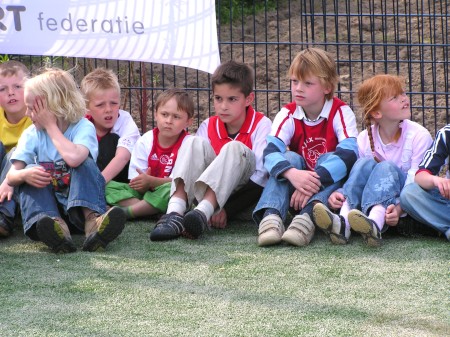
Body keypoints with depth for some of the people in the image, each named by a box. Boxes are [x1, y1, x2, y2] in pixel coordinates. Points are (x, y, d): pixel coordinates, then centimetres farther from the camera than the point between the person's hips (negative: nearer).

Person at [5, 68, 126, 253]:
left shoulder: (83, 127, -9)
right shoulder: (32, 134, 4)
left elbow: (74, 158, -31)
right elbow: (11, 176, -3)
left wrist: (51, 126, -17)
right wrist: (24, 174, -29)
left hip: (78, 202, -3)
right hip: (46, 202, 3)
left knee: (86, 163, -25)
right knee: (31, 170, -21)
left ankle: (92, 221, -48)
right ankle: (56, 225, -48)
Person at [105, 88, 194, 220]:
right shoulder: (144, 142, 1)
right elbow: (136, 182, -4)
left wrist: (151, 181, -31)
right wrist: (143, 184, -29)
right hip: (144, 192, 4)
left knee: (170, 189, -38)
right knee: (109, 186, -16)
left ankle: (125, 212, -35)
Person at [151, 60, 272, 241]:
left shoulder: (261, 125, -7)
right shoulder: (209, 126, 8)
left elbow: (261, 177, -17)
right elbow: (195, 164, -2)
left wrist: (227, 210, -26)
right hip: (208, 190, 4)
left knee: (234, 148, -29)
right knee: (194, 142, -18)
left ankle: (203, 212, -49)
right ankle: (174, 213, -40)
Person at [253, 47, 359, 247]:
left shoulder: (341, 113, -10)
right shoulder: (288, 115, -3)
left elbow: (349, 153, -27)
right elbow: (270, 152, -20)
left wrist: (314, 180, -40)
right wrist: (292, 174, -43)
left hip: (329, 186, -2)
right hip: (294, 186, 2)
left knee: (328, 159, -28)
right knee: (290, 158, -23)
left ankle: (308, 216, -50)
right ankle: (271, 216, -44)